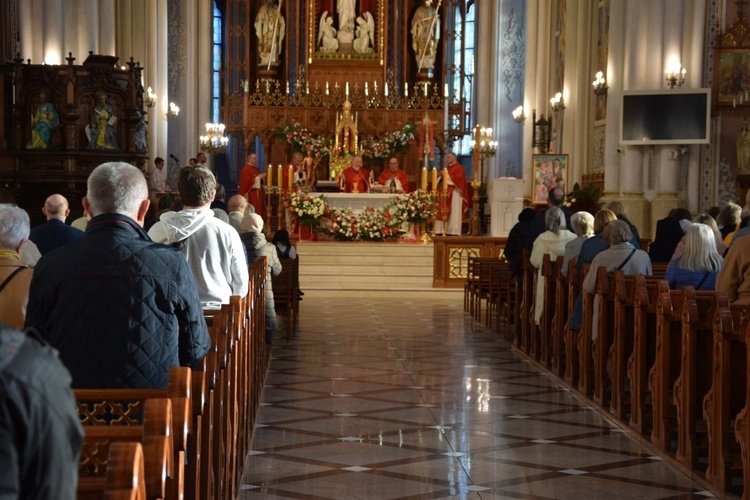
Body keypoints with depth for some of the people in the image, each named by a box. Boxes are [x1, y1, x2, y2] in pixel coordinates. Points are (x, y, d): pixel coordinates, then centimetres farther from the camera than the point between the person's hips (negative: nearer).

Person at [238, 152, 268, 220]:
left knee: (258, 210, 7)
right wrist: (259, 177, -19)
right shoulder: (246, 169, -13)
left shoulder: (256, 169, 15)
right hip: (250, 194, -9)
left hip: (257, 193, 9)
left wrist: (262, 177, 2)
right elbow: (248, 181, -22)